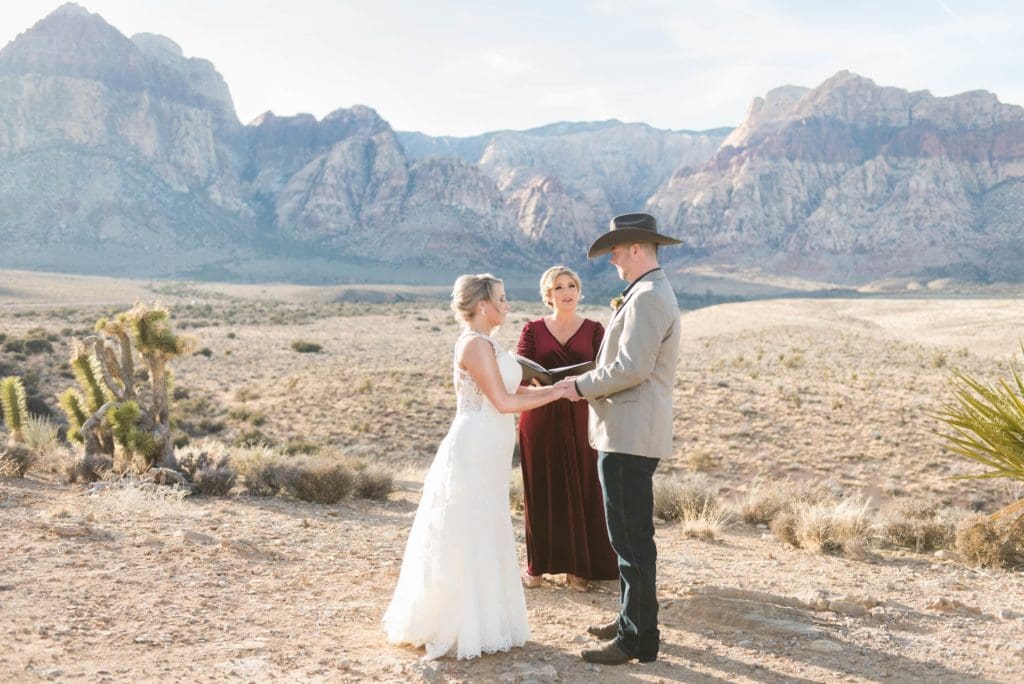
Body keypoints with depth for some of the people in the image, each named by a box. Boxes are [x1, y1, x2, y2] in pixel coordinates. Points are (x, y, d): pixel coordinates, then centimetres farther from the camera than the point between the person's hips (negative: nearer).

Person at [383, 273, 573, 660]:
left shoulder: (485, 344, 15)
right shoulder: (475, 344, -16)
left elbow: (514, 390, 14)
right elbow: (503, 401, -19)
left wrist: (559, 387, 7)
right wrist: (556, 393, -12)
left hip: (486, 454, 10)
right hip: (474, 451, -10)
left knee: (483, 538, 16)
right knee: (468, 539, -2)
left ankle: (478, 624, 26)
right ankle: (464, 630, 8)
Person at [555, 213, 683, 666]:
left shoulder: (648, 297, -16)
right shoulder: (652, 293, 17)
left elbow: (632, 367, -23)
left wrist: (583, 386, -11)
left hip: (629, 435, -11)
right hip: (630, 432, 11)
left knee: (631, 538, -4)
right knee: (629, 535, 19)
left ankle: (638, 639, 5)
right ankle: (632, 618, 31)